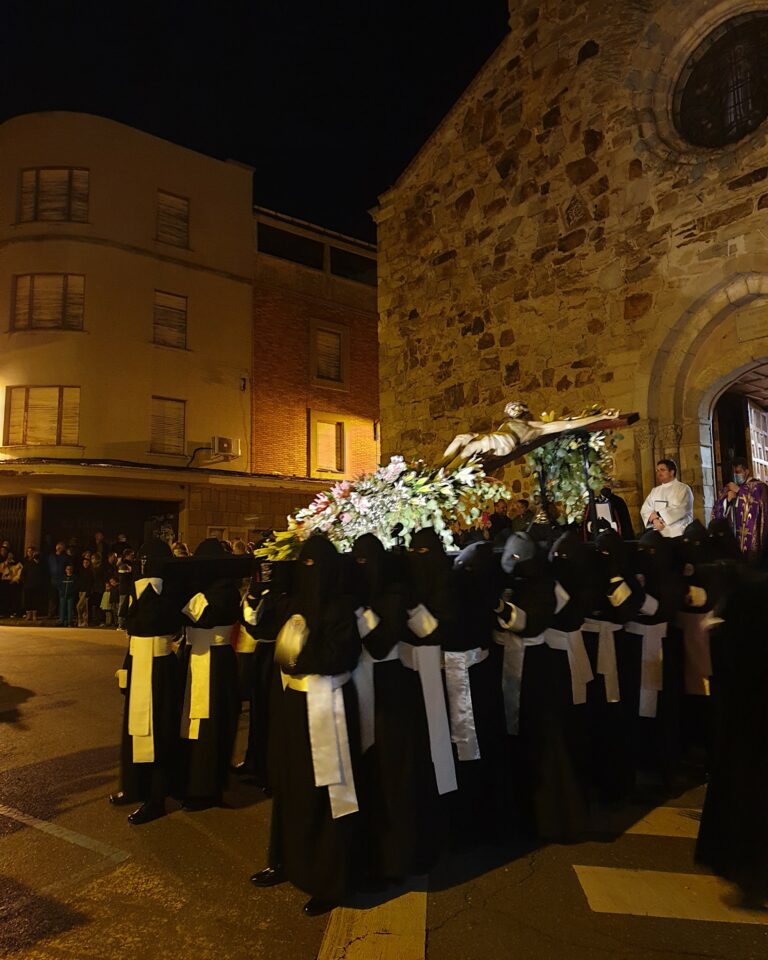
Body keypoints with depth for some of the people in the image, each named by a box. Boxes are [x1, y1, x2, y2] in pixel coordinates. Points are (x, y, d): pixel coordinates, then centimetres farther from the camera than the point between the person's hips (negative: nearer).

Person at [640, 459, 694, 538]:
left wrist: (657, 515, -8)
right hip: (659, 533, 4)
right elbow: (645, 509, 8)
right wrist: (654, 519, -12)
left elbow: (680, 510, -11)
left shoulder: (683, 488, 4)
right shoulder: (655, 490, 19)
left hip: (678, 533, -4)